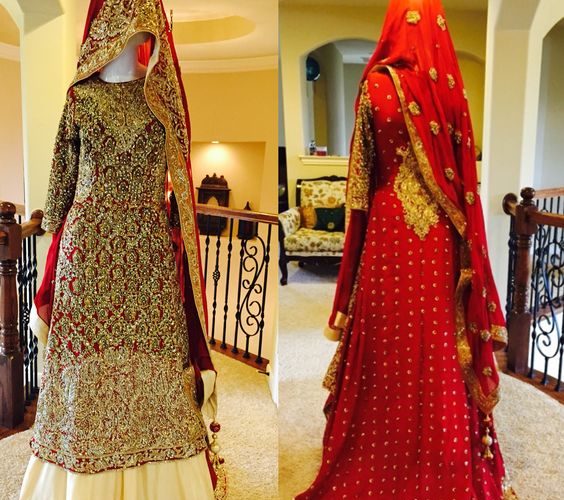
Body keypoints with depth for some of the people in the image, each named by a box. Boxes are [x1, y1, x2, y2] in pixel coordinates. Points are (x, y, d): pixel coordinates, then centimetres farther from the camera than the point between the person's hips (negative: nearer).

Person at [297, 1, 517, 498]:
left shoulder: (376, 85, -6)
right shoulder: (452, 87, 1)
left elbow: (362, 172, -2)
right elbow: (465, 168, 4)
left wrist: (360, 212, 9)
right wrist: (445, 202, 14)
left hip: (390, 223, -2)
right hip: (441, 230, 3)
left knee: (388, 339, 6)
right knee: (440, 338, 11)